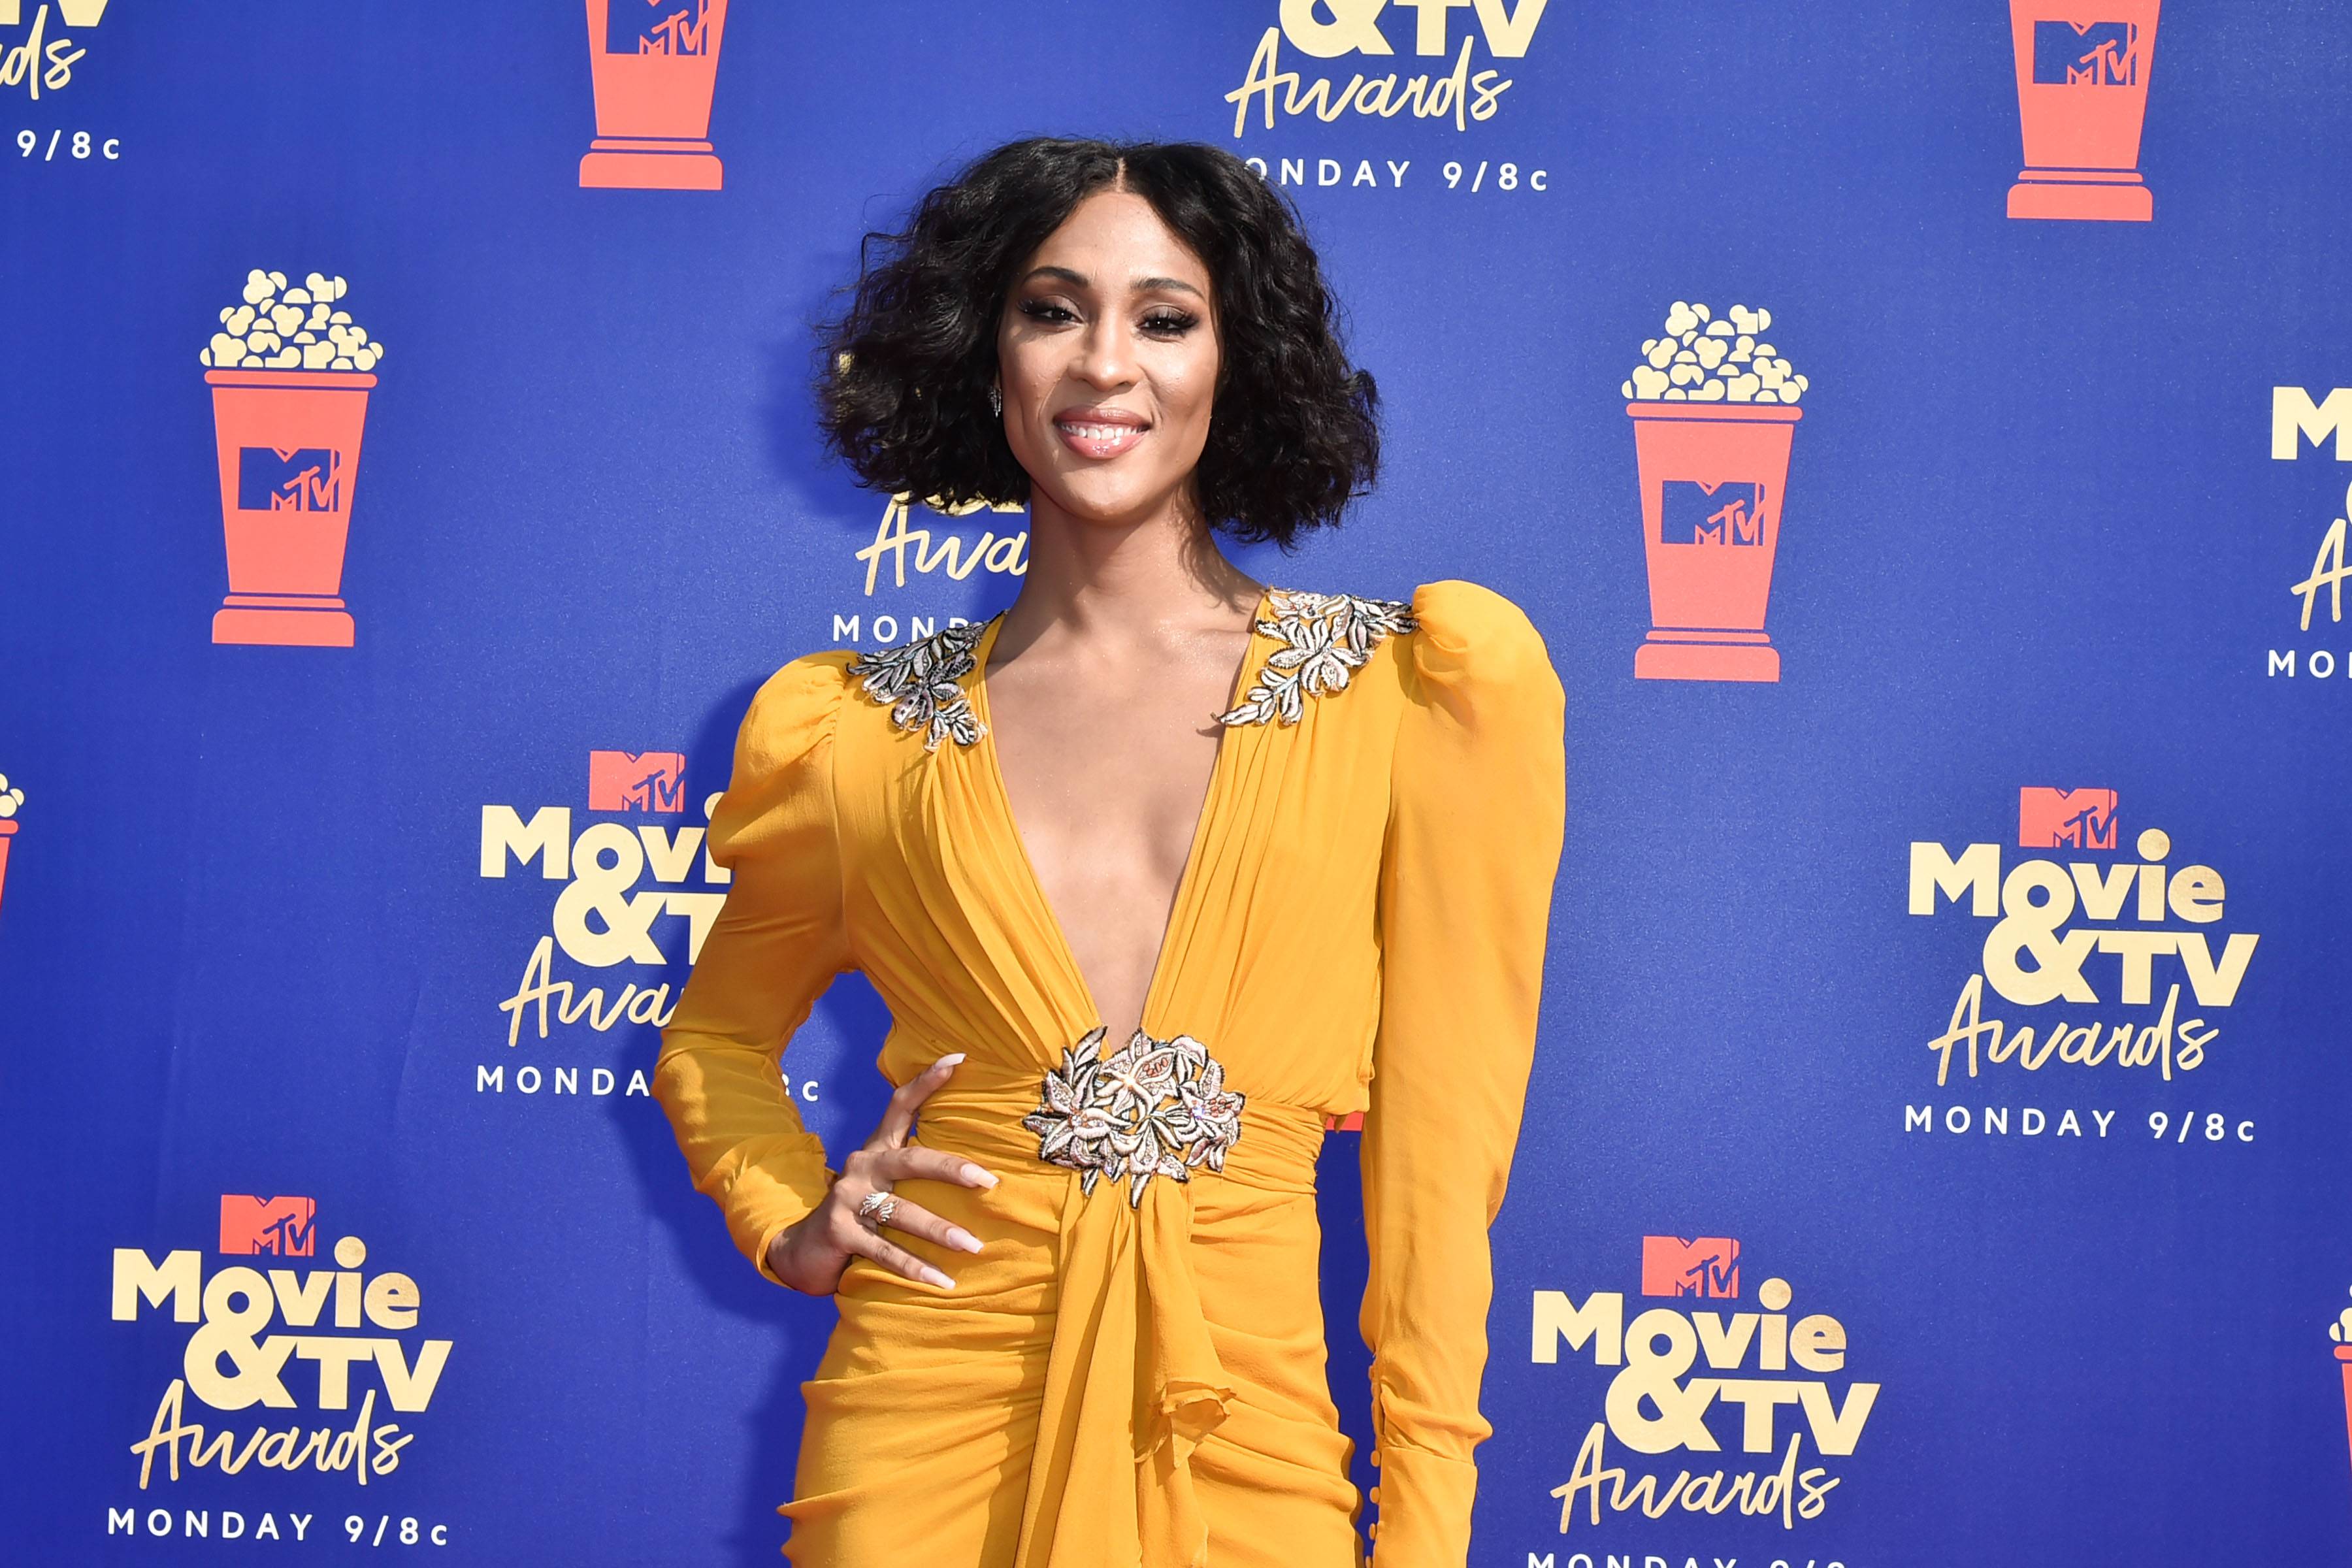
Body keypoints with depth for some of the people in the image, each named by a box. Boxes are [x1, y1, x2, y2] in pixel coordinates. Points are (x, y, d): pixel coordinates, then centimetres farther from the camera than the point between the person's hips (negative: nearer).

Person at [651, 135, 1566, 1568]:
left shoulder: (1409, 689, -2)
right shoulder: (863, 731, 4)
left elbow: (1442, 1139, -2)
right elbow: (715, 1037, 21)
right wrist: (791, 1224, 3)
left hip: (1246, 1447, -1)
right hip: (926, 1427, 1)